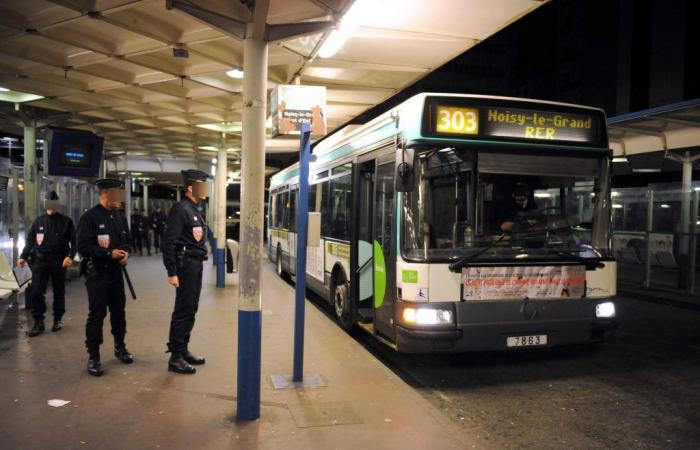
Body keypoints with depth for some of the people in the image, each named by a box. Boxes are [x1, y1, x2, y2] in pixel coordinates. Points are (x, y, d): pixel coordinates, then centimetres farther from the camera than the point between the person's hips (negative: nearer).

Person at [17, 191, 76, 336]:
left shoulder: (66, 221, 1)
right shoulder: (39, 221, 9)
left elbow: (74, 241, -3)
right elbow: (30, 240, 12)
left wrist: (70, 256, -18)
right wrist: (24, 256, 0)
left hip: (59, 261, -2)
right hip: (40, 260, 2)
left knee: (59, 291, 8)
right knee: (36, 291, -3)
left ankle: (58, 318, 22)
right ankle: (38, 322, 5)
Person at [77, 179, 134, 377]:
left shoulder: (120, 216, 8)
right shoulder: (90, 217, -11)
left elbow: (127, 240, 16)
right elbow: (83, 246, -16)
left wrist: (126, 252, -5)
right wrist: (109, 253, -22)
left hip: (116, 272, 6)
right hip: (97, 273, -6)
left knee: (119, 311, 14)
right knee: (97, 314, -3)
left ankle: (120, 347, 31)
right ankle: (93, 357, 8)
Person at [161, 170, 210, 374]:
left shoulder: (194, 210, 15)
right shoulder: (181, 209, -14)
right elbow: (168, 242, -19)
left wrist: (198, 263, 14)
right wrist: (172, 272, -20)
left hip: (196, 265, 10)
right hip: (186, 265, -10)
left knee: (190, 309, 15)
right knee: (183, 311, -5)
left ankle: (184, 350, 25)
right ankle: (175, 358, 3)